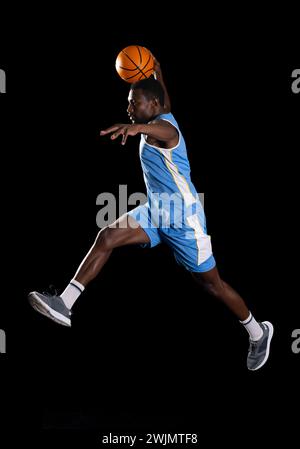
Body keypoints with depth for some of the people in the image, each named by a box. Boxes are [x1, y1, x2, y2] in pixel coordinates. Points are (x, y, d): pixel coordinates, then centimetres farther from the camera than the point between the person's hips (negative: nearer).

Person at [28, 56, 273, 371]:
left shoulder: (165, 127, -20)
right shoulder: (157, 122, 7)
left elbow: (162, 130, -48)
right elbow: (165, 102, 32)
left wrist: (138, 128, -69)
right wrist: (156, 74, 44)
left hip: (184, 217, -8)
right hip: (155, 212, 8)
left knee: (210, 283, 2)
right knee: (107, 237, -12)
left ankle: (258, 332, 23)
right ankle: (65, 304, -19)